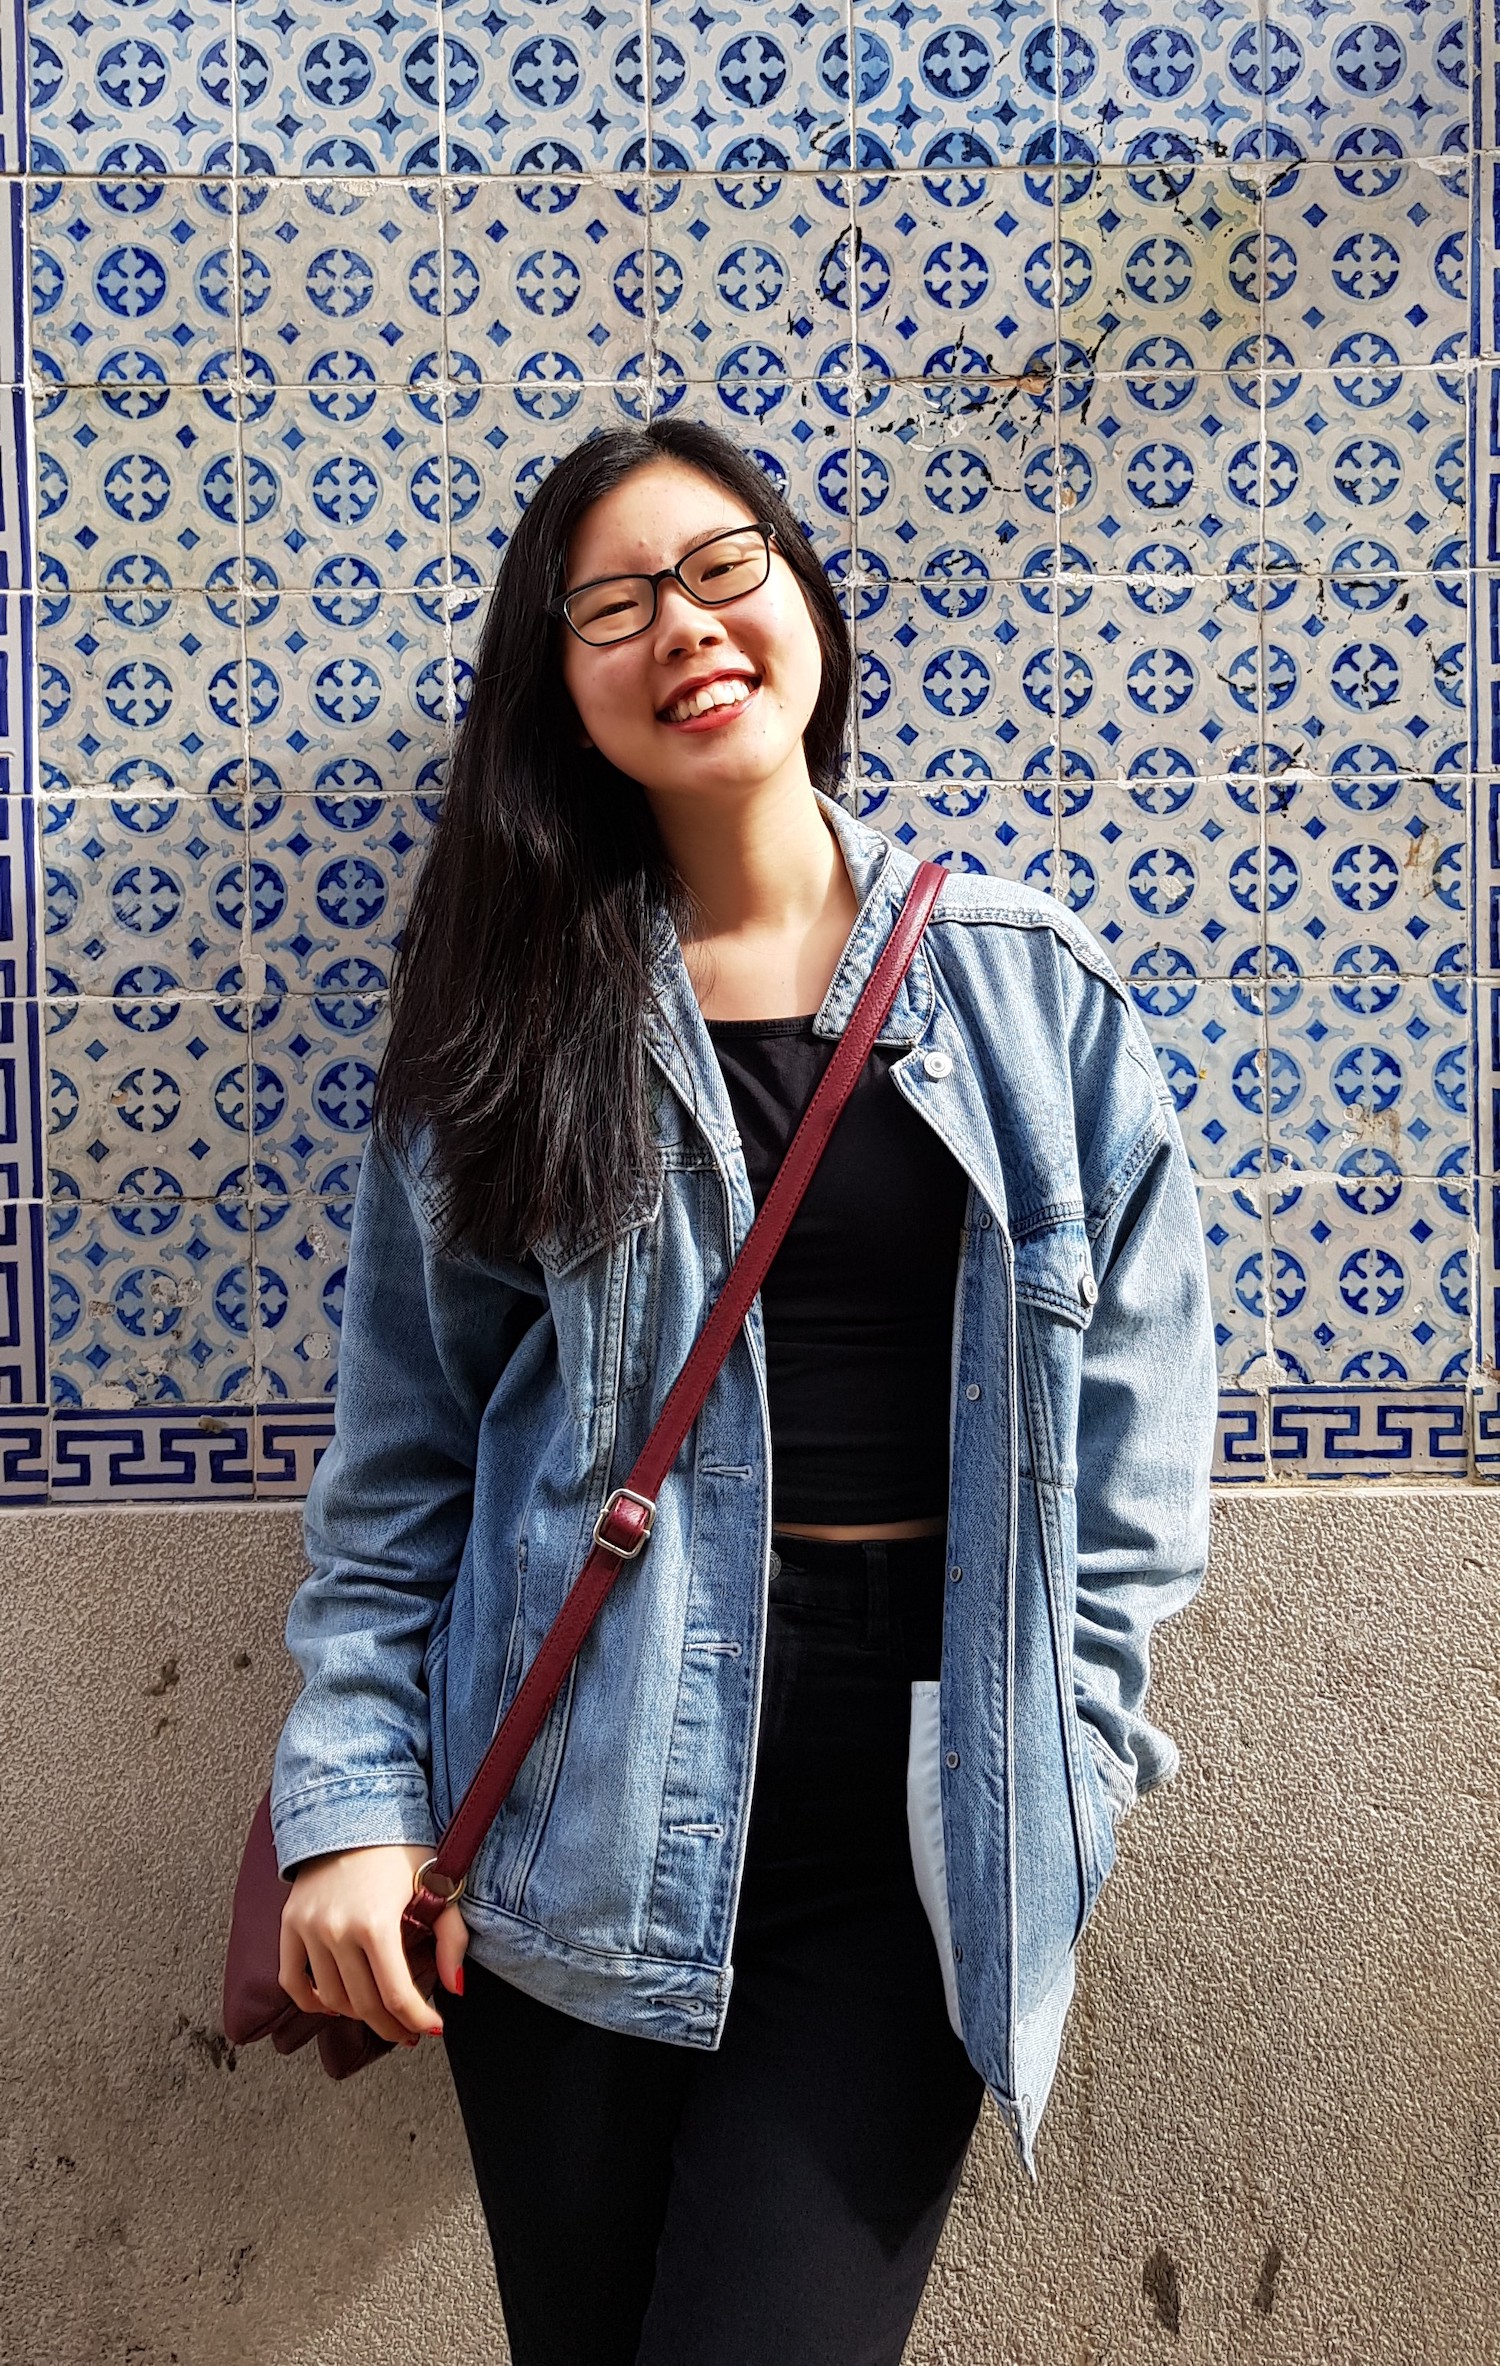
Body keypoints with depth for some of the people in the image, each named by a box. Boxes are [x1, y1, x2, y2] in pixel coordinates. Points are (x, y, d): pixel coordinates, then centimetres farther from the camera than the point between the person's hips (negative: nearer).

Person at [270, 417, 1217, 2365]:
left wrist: (1050, 1775, -2)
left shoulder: (1032, 990, 1)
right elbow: (397, 1466, 3)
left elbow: (1131, 1445, 3)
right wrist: (352, 1801, -4)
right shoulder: (508, 1023, 3)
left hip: (914, 1853, 0)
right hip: (577, 1832, 1)